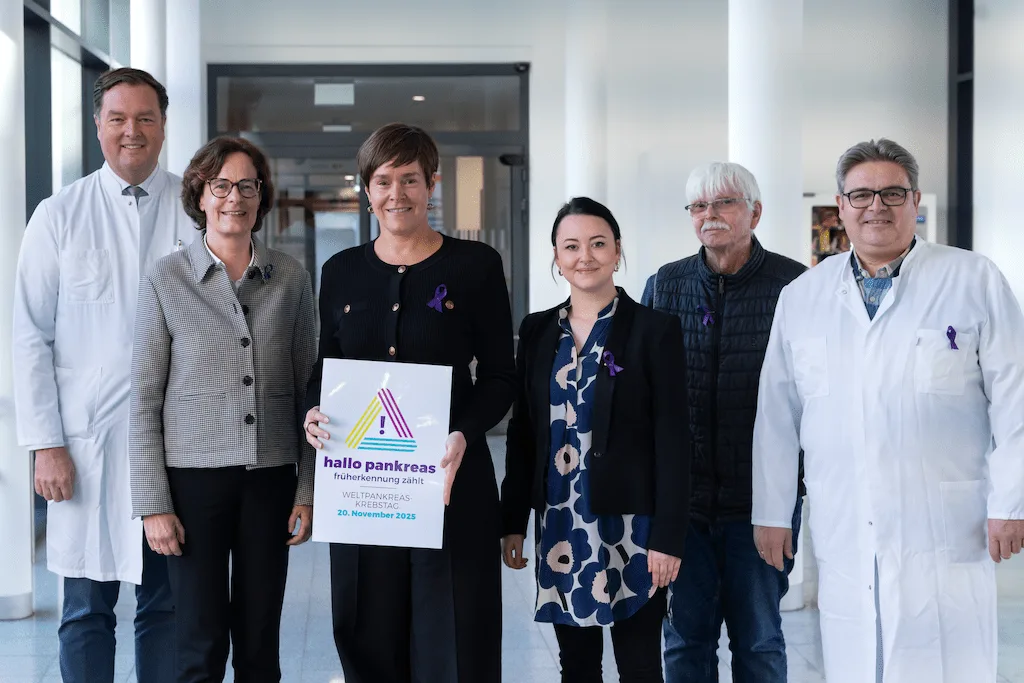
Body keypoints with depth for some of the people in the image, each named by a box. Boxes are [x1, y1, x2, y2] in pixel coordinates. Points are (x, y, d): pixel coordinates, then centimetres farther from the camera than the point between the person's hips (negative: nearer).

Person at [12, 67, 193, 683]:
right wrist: (46, 444, -4)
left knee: (167, 606, 9)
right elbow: (31, 338, 2)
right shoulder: (59, 216, 3)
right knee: (87, 609, 7)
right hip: (87, 439, 0)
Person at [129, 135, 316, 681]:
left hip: (271, 478, 2)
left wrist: (308, 489, 3)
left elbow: (307, 392, 7)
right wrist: (152, 504, -5)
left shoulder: (291, 279, 5)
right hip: (194, 476, -2)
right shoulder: (165, 281, -1)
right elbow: (144, 401, -1)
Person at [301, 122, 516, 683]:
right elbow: (325, 367, 15)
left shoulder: (475, 264, 0)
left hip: (450, 478, -3)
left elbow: (500, 377, 0)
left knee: (451, 638, 0)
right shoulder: (341, 271, 9)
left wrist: (465, 434, -18)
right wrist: (313, 414, -7)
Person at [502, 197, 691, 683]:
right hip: (561, 524, 4)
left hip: (630, 526, -4)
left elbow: (672, 440, -7)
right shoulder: (538, 331, 8)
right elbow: (522, 431, 11)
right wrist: (513, 521, 8)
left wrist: (668, 535, -11)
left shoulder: (653, 330, -5)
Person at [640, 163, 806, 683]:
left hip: (760, 497, -2)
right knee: (685, 636, 10)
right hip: (678, 495, 2)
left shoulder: (795, 285, -3)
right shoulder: (664, 286, 5)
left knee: (759, 641, 9)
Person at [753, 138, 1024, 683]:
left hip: (944, 535, -2)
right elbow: (777, 413, 11)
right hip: (843, 536, 3)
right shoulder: (801, 296, 10)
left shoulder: (975, 282, 1)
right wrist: (771, 512, 10)